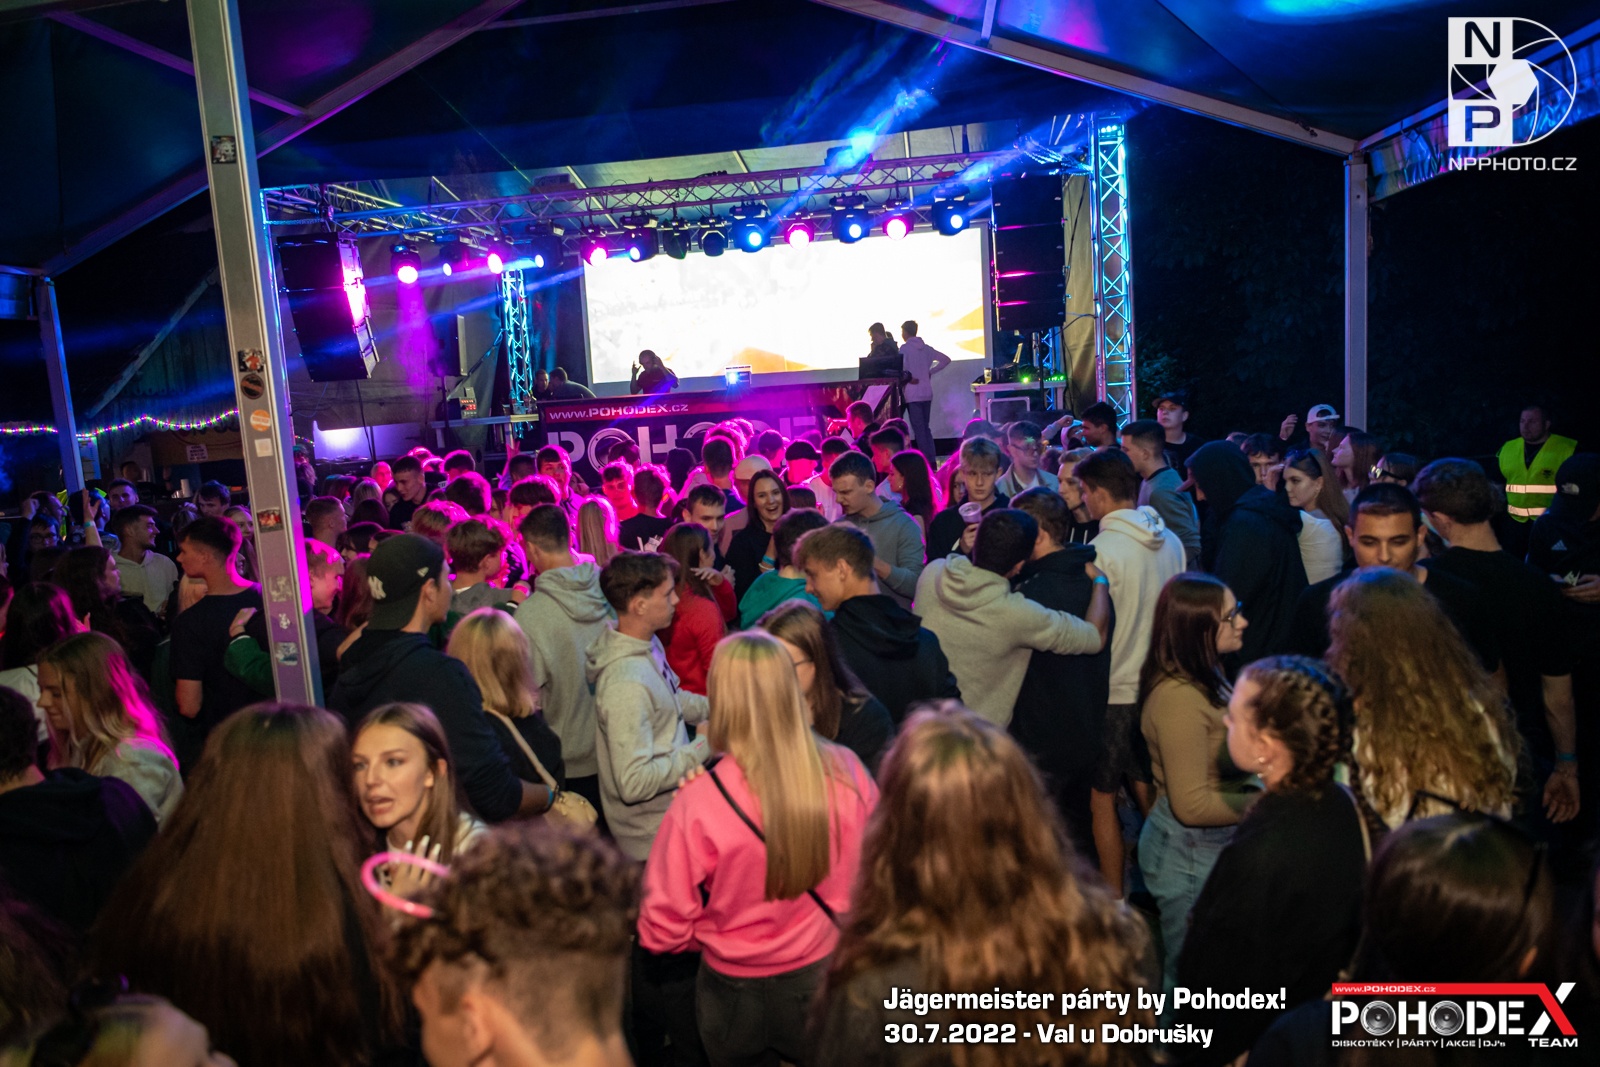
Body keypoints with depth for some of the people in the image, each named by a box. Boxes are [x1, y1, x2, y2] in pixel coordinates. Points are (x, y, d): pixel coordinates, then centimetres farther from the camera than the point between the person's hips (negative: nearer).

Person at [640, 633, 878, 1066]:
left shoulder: (698, 803, -27)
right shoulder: (845, 772, -19)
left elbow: (661, 930, -17)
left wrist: (717, 934, 4)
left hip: (739, 993, -1)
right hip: (826, 977, 1)